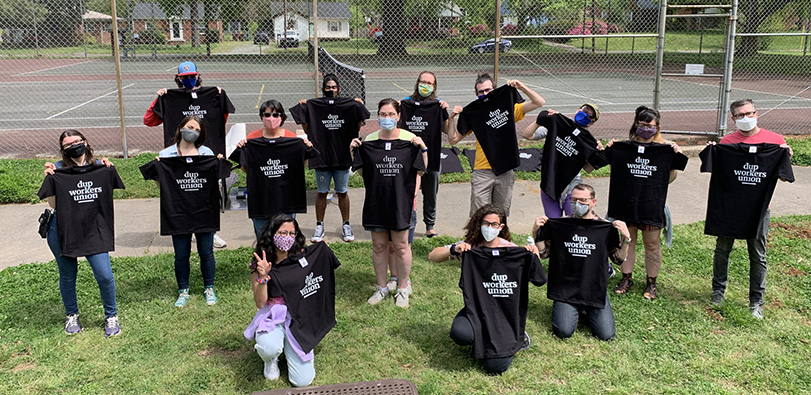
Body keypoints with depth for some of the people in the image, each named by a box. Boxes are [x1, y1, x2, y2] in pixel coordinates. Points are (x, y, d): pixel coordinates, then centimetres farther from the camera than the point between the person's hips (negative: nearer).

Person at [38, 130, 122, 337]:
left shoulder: (100, 167, 2)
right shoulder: (58, 170, -4)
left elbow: (107, 197, 11)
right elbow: (53, 204, -5)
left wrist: (108, 170, 0)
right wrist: (49, 178, -14)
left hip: (94, 231, 1)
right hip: (63, 232, 0)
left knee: (105, 275, -9)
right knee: (67, 276, 12)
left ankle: (111, 316, 12)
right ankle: (71, 316, 35)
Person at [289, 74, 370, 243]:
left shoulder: (349, 105, 0)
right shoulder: (312, 106, 0)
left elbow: (356, 129, 5)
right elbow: (307, 130, 4)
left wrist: (359, 107, -4)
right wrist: (302, 108, -3)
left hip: (342, 156, 0)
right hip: (321, 156, 0)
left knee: (342, 192, 9)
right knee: (321, 192, 8)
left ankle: (346, 226, 21)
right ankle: (319, 226, 19)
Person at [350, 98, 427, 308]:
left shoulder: (409, 140, -2)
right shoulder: (368, 141, 4)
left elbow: (421, 170, 2)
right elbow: (362, 171, 10)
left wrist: (423, 148, -11)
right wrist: (354, 151, -2)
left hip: (401, 200, -2)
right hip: (376, 201, 2)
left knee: (401, 246, 5)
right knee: (379, 245, 10)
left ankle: (403, 289, 20)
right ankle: (381, 288, 25)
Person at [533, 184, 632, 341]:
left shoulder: (606, 227, -1)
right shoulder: (559, 225, -1)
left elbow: (618, 259, 4)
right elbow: (543, 253, 5)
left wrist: (626, 238, -11)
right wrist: (536, 232, -9)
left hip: (595, 290, 0)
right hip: (566, 288, 0)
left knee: (606, 335, -9)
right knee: (564, 331, -16)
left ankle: (588, 310, 23)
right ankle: (576, 310, 19)